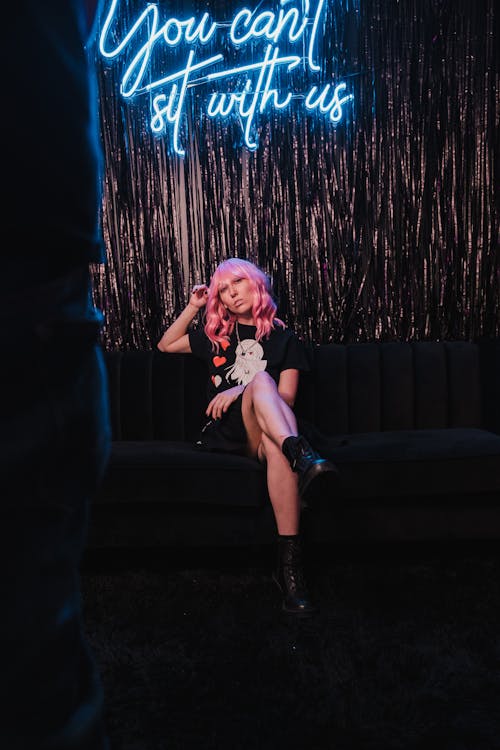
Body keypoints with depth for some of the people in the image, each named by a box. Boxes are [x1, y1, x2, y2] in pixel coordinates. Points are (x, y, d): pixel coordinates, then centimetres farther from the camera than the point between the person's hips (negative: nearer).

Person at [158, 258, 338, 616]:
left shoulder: (284, 339, 15)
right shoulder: (216, 336, 24)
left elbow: (286, 398, 3)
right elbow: (165, 345, 35)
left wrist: (241, 391, -13)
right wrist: (193, 306, 24)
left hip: (265, 432, 0)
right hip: (226, 431, 0)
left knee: (275, 446, -41)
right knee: (260, 378, -33)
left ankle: (290, 563, -54)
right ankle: (301, 454, -61)